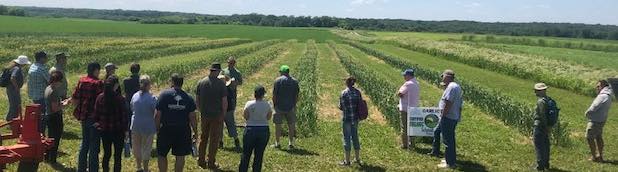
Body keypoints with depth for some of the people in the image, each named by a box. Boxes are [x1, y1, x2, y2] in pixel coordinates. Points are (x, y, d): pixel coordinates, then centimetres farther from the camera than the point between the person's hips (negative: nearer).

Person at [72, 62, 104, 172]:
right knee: (94, 146, 3)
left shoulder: (81, 81, 3)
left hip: (84, 117, 7)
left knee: (84, 143, 19)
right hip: (95, 117, -6)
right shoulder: (98, 83, -16)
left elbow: (74, 99, 2)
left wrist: (80, 108, 15)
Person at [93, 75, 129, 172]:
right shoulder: (120, 99, -15)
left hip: (104, 130, 4)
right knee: (117, 156, 7)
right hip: (118, 131, -4)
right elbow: (124, 116, -11)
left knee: (106, 154, 17)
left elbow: (96, 113, 1)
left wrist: (96, 123, 16)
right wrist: (126, 130, -2)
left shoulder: (100, 97, -4)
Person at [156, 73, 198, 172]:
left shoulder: (164, 94, -5)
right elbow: (192, 117, -2)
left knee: (162, 155, 11)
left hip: (166, 130, -2)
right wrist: (195, 132, 7)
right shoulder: (188, 97, 0)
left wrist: (157, 129, 3)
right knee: (180, 156, 9)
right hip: (183, 131, 2)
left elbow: (157, 115, -7)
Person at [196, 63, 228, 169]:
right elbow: (224, 101, -11)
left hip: (204, 115, 4)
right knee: (214, 139, 7)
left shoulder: (201, 82, 1)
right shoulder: (220, 84, -12)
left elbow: (197, 100, 6)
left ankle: (201, 161, 23)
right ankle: (211, 163, 12)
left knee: (203, 137, 17)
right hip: (217, 115, -4)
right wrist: (223, 114, 2)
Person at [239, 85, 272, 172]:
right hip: (264, 130, 1)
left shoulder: (249, 104, -11)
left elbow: (245, 116, -7)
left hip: (251, 130, -1)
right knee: (259, 154, 10)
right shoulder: (267, 105, -6)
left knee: (246, 153, 10)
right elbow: (269, 117, 1)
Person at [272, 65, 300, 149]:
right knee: (291, 125, 11)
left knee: (278, 125, 6)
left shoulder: (278, 80, -6)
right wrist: (294, 105, 13)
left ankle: (277, 143, 10)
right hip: (290, 107, 3)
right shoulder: (295, 81, 3)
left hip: (279, 106, -3)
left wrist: (274, 104, 2)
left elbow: (274, 94, -7)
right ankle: (291, 143, 14)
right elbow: (296, 95, 4)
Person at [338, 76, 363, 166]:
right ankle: (357, 159, 25)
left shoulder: (344, 93, -14)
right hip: (355, 118, 5)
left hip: (346, 118, -5)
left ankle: (347, 161, 7)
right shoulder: (358, 92, 2)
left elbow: (341, 107, -10)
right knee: (355, 137, 16)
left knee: (347, 138, 2)